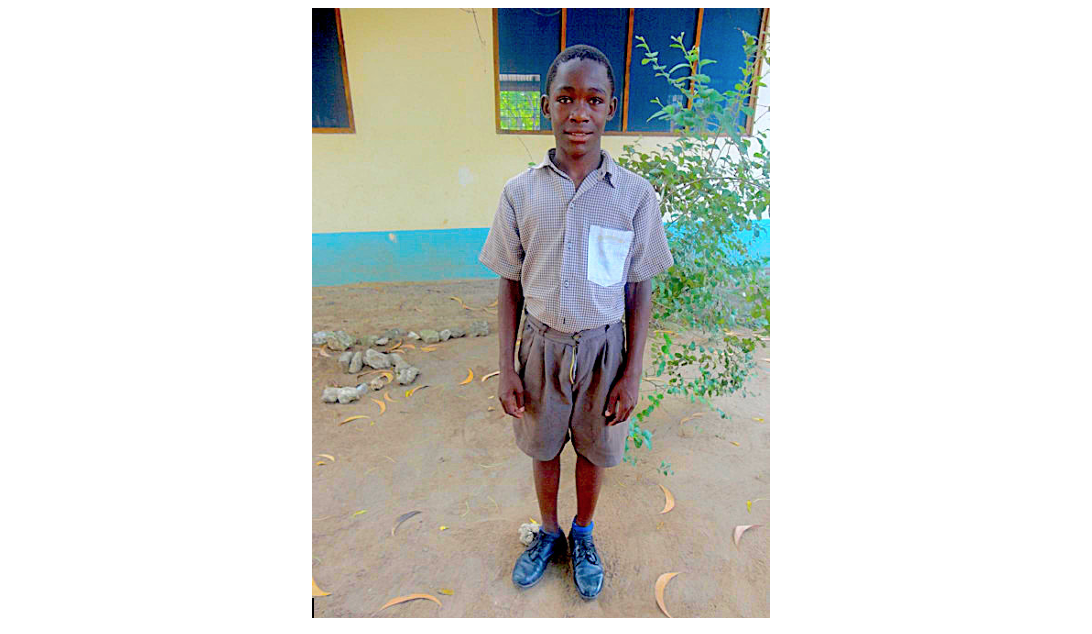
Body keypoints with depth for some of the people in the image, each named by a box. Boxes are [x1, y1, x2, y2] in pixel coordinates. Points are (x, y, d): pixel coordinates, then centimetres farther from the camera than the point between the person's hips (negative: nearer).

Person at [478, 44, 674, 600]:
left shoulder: (635, 195, -10)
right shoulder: (520, 193, -8)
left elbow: (639, 289, -4)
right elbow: (509, 287, -2)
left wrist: (632, 373, -5)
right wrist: (507, 369, -3)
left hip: (603, 348, 0)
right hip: (541, 345, 1)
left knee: (593, 449, 18)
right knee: (543, 448, 19)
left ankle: (583, 536, 47)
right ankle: (548, 533, 48)